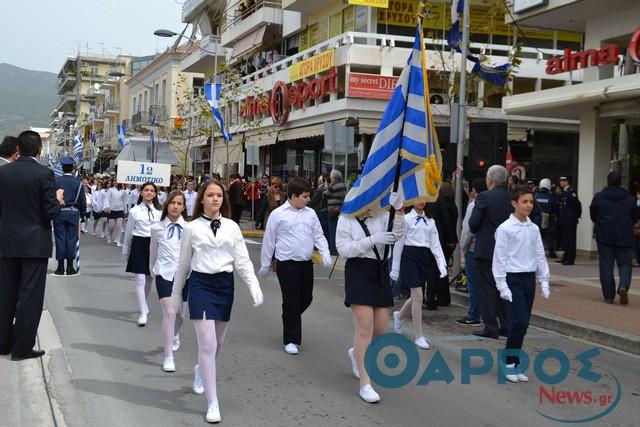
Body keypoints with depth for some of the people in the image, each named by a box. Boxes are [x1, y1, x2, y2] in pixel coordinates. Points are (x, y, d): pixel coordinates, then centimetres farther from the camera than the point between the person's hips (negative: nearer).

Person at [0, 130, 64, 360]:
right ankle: (22, 347, 5)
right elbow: (51, 212, -14)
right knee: (30, 295, 2)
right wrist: (59, 201, 6)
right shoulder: (44, 174, -13)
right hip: (35, 243, -4)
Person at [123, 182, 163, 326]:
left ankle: (144, 305, 38)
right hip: (139, 244, -2)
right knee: (140, 280, -7)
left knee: (149, 279, 15)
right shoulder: (135, 211, 2)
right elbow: (128, 232, 10)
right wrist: (125, 250, 14)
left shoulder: (159, 211, 4)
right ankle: (143, 313, -6)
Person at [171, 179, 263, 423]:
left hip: (225, 284, 3)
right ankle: (212, 403, -3)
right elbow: (183, 265, 7)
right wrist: (176, 295, 13)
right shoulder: (192, 228, 0)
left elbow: (242, 261, 1)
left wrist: (254, 287, -12)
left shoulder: (232, 227, 4)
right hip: (201, 284, -3)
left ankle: (201, 371, 49)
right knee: (207, 343, -11)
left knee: (217, 342, 16)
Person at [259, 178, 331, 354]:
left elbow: (318, 236, 10)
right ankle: (291, 340, 9)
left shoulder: (310, 213, 7)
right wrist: (265, 265, 5)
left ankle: (290, 320, 41)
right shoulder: (278, 214, -6)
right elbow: (269, 241, 0)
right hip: (287, 264, -5)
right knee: (291, 301, -3)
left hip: (306, 263, 5)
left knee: (306, 298, 12)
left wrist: (325, 254, -7)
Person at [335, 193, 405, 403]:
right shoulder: (346, 220, -1)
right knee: (365, 327, -11)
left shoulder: (382, 216, 7)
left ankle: (356, 353, 40)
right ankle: (365, 384, -6)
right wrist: (372, 240, -19)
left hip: (380, 273, 5)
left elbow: (398, 235, -9)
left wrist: (399, 210, -23)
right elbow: (343, 248, -11)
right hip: (359, 272, -5)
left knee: (381, 327, 8)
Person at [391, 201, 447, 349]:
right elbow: (399, 243, -1)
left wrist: (442, 265, -5)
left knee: (416, 296, 10)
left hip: (425, 258, 5)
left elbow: (435, 244, 7)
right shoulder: (406, 219, -3)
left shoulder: (430, 221, 11)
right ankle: (419, 336, -2)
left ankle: (399, 315, 42)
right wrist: (395, 268, -1)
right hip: (410, 255, -5)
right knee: (418, 296, -10)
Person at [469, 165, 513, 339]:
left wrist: (476, 232, 8)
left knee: (487, 289, 1)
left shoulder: (484, 197, -14)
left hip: (486, 249, -6)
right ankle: (506, 326, 19)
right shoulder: (510, 197, 3)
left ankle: (491, 328, 2)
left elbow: (473, 223, -13)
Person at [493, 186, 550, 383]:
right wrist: (502, 286, -11)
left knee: (522, 323, 8)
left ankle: (514, 363, 19)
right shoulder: (505, 229, -9)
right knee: (521, 321, -12)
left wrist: (544, 282, 9)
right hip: (513, 279, -6)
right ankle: (509, 362, 2)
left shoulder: (534, 229, 8)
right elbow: (499, 259, -9)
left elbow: (540, 256, 13)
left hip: (529, 278, 6)